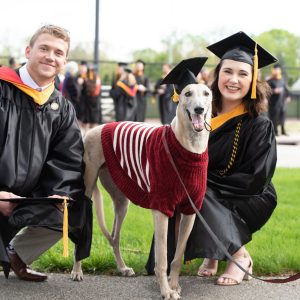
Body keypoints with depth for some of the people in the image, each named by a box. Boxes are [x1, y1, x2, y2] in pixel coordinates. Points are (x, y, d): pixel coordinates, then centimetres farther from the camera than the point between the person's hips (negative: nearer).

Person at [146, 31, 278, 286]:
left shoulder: (259, 126, -15)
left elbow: (254, 181, -17)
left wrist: (204, 181, -21)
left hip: (248, 201, -5)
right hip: (211, 198, 5)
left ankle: (240, 256, -11)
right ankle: (212, 254, -3)